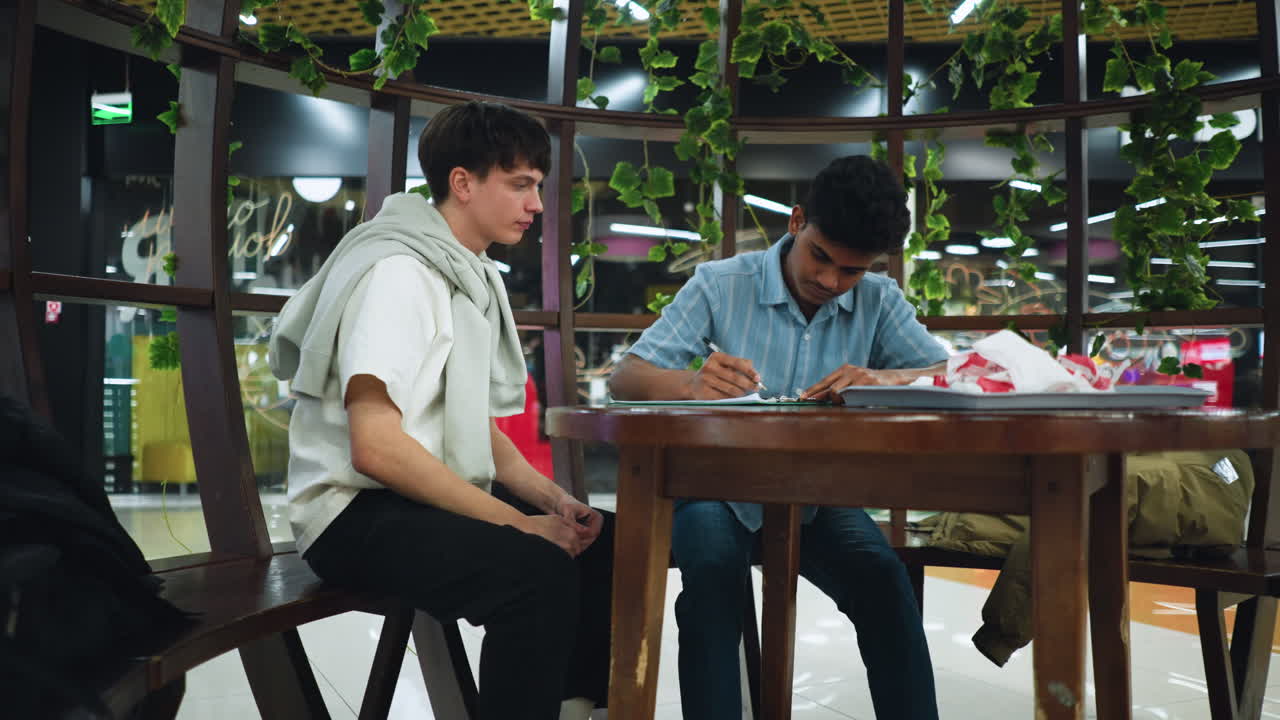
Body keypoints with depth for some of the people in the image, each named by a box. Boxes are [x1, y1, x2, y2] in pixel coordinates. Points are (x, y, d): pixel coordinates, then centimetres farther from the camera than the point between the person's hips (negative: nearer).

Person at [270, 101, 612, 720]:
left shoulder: (473, 278, 13)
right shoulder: (398, 271, -15)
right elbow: (376, 448, -24)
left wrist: (553, 500, -1)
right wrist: (517, 522, -21)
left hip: (440, 501, 9)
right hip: (360, 512, -9)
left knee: (615, 542, 4)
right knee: (537, 568, -31)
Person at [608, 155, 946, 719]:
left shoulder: (879, 302, 1)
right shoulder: (720, 285, -8)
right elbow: (624, 379, -12)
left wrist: (881, 380, -30)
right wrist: (692, 384, -35)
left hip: (817, 494, 2)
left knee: (884, 578, -24)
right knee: (714, 572, -32)